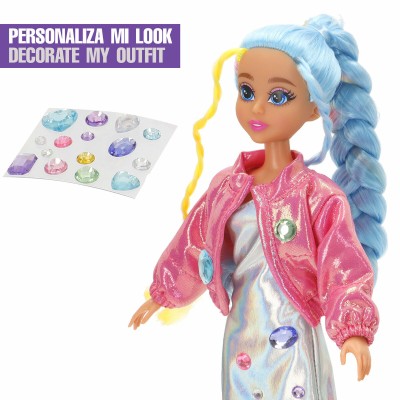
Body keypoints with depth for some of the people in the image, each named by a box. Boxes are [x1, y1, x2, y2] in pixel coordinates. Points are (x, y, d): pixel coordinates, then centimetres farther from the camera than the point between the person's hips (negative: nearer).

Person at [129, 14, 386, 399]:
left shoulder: (320, 196, -15)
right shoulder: (227, 186, 0)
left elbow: (343, 268, -17)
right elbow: (192, 245, 12)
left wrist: (353, 331, -28)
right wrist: (160, 295, 21)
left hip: (292, 342, -4)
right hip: (240, 337, 5)